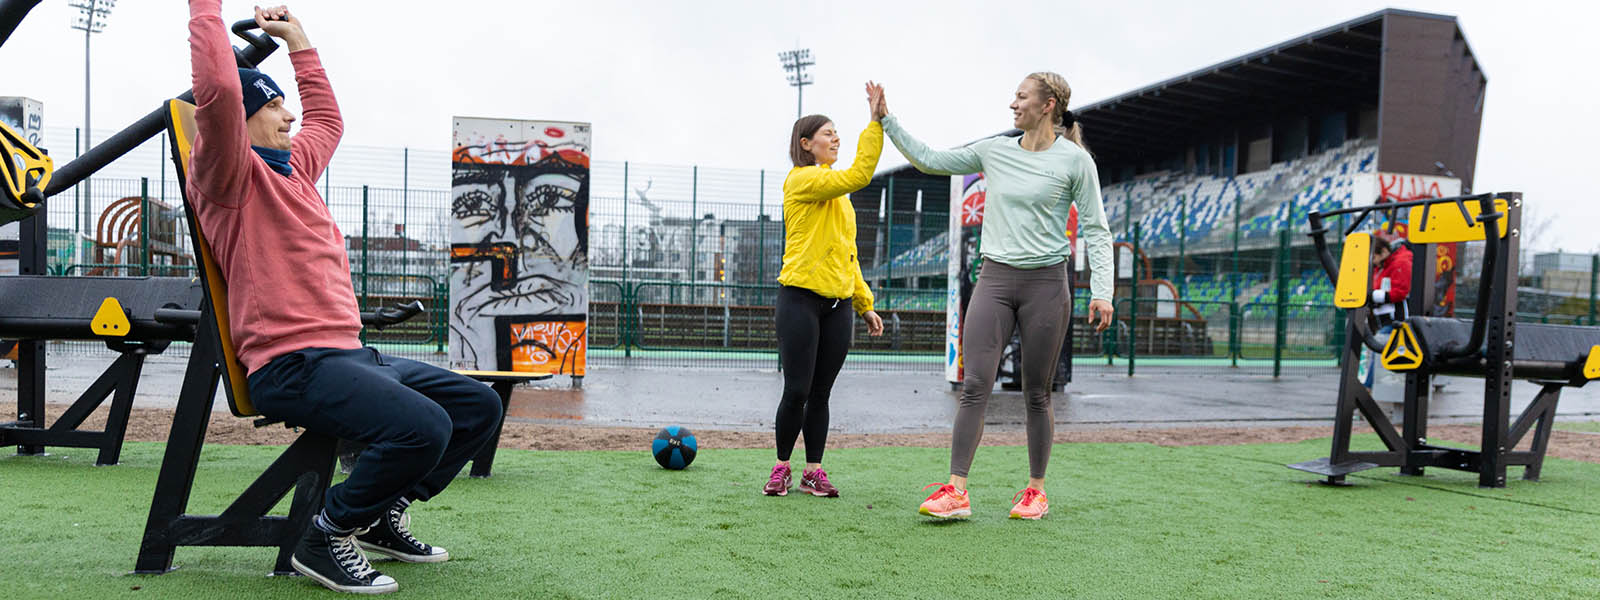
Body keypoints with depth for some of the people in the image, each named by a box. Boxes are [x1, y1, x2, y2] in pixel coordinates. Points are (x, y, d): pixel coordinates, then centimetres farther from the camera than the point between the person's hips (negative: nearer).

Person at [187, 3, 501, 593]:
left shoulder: (292, 164, 24)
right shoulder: (228, 174, -2)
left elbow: (327, 118, 42)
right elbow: (218, 87, -20)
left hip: (348, 354, 10)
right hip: (292, 365, -10)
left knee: (479, 406, 7)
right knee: (422, 426, -32)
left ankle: (380, 516, 16)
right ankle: (323, 539, -9)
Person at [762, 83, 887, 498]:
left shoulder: (837, 192, 21)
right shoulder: (802, 179, -5)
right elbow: (859, 175, -21)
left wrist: (865, 304, 19)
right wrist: (876, 122, -20)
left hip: (839, 303, 7)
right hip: (801, 297, -7)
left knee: (820, 393, 8)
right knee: (796, 391, -4)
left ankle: (813, 472, 14)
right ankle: (781, 467, 12)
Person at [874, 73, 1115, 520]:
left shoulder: (1075, 160, 0)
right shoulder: (994, 151, 10)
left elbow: (1096, 229, 0)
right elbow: (928, 160, 16)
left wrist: (1101, 292, -8)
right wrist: (887, 120, 13)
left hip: (1046, 283, -3)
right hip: (994, 280, 3)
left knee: (1037, 394, 4)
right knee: (975, 387, -6)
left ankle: (1035, 491, 18)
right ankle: (956, 492, -7)